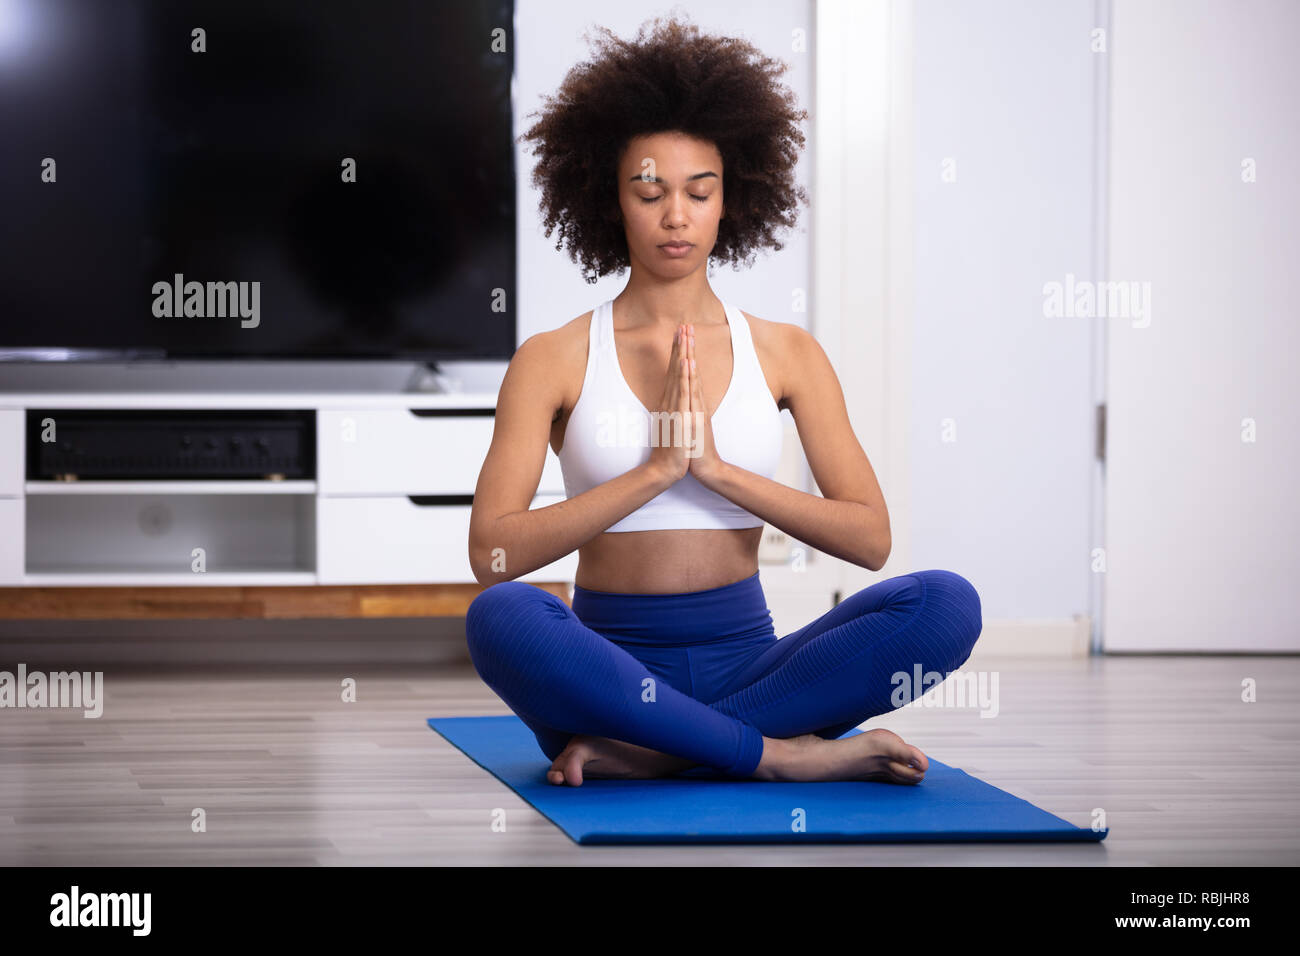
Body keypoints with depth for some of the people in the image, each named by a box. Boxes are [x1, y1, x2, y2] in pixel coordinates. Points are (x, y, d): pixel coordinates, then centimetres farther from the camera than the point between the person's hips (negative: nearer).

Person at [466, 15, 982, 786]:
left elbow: (869, 538, 0)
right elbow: (493, 553, -8)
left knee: (945, 605, -24)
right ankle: (783, 753, -26)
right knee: (503, 619, -35)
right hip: (612, 665, -2)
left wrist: (717, 468, -11)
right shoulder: (555, 361, 4)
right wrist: (654, 471, -15)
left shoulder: (785, 353, 9)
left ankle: (644, 752, -24)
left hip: (745, 660, 2)